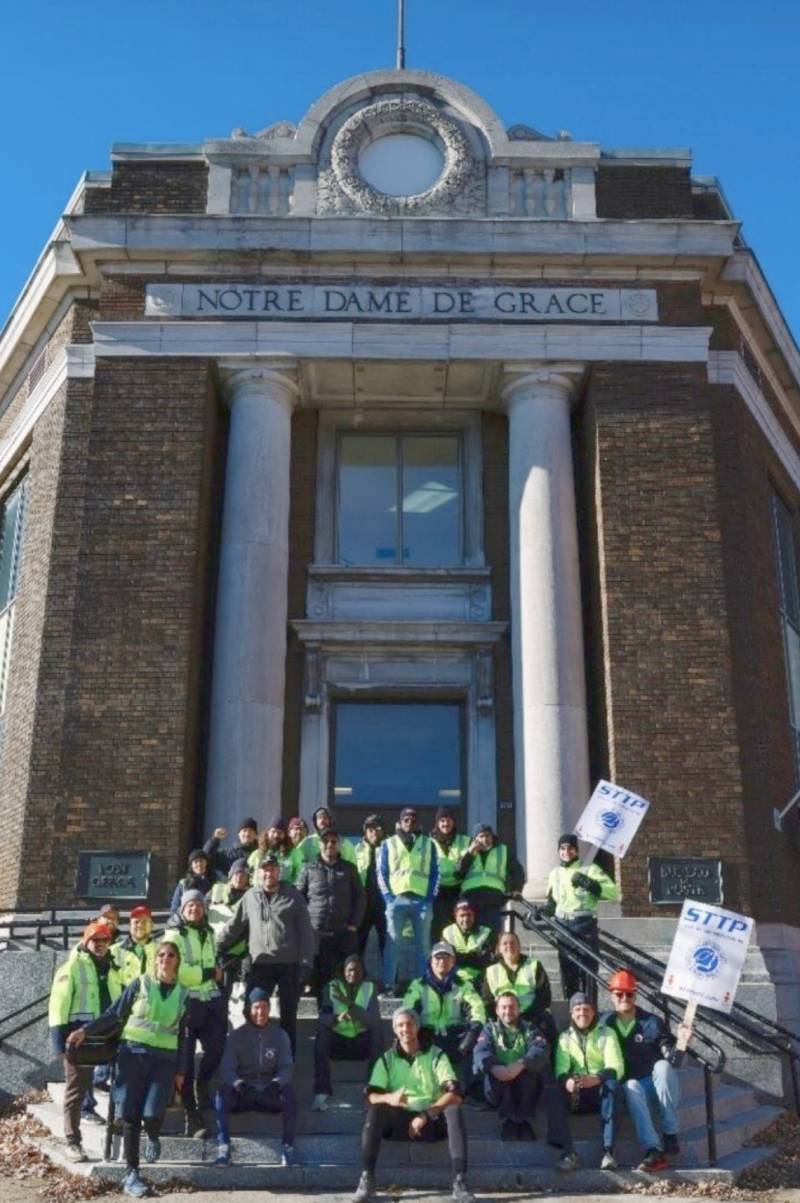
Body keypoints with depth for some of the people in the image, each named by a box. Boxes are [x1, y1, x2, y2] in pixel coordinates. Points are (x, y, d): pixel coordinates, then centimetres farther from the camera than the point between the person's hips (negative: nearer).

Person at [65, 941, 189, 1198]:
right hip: (133, 1053, -1)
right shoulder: (139, 983, 2)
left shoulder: (183, 994, 9)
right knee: (130, 1116, -3)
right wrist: (85, 1030, -9)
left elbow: (182, 1036, 13)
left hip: (164, 1059, 1)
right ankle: (131, 1174, 7)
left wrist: (180, 1071, 10)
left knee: (153, 1114, -13)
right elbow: (114, 1014, 2)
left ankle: (153, 1138, 22)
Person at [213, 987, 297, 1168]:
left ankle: (288, 1148, -25)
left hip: (270, 1092, 0)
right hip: (242, 1093, 0)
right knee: (222, 1094, -31)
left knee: (288, 1092, -31)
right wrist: (238, 1083, -30)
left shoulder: (280, 1035, 6)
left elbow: (286, 1067, -2)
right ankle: (223, 1149, -29)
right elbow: (226, 1069, -7)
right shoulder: (236, 1035, 2)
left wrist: (276, 1082, -26)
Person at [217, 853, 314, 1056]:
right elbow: (234, 926, 13)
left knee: (288, 1016, 9)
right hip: (260, 964, 1)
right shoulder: (250, 897, 6)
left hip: (289, 965, -1)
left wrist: (306, 963, -7)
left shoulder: (293, 896, 1)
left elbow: (306, 932, 0)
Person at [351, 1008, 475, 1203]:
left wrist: (426, 1115, -22)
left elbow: (455, 1094, -9)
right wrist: (388, 1098, -29)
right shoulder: (387, 1059, 7)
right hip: (400, 1120, 1)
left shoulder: (436, 1055, 3)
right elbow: (371, 1097, -5)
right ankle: (367, 1180, -30)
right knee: (375, 1110, -28)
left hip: (433, 1120, -1)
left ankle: (460, 1182, -32)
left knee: (454, 1110, -31)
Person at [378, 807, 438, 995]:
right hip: (397, 899, -1)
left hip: (421, 900, 1)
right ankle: (388, 984, -6)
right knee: (392, 943, -7)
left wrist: (430, 898, -1)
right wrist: (388, 897, -3)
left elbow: (435, 872, 10)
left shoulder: (428, 844, 14)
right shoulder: (388, 844, 12)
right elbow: (381, 873, 8)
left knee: (423, 944, 2)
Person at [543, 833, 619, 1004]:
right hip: (563, 928, 5)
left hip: (585, 927, -5)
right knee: (567, 974, 7)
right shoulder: (555, 874, 14)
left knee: (587, 974, -6)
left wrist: (590, 884, -21)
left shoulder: (590, 870, -1)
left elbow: (614, 893, -11)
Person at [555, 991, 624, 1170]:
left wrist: (596, 1079, -31)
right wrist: (567, 1081, -27)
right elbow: (561, 1070, -1)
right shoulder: (565, 1037, 14)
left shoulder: (607, 1034, 6)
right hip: (577, 1093, 2)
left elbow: (616, 1068, -9)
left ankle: (608, 1151, -43)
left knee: (611, 1083, -35)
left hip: (602, 1088, -2)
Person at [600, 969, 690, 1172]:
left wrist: (680, 1043, -29)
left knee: (662, 1065, -31)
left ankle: (670, 1134, -26)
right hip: (633, 1090, 1)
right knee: (631, 1086, -33)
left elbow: (673, 1061, -10)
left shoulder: (652, 1022, -4)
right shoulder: (605, 1024, 3)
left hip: (660, 1088, -1)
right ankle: (654, 1151, -45)